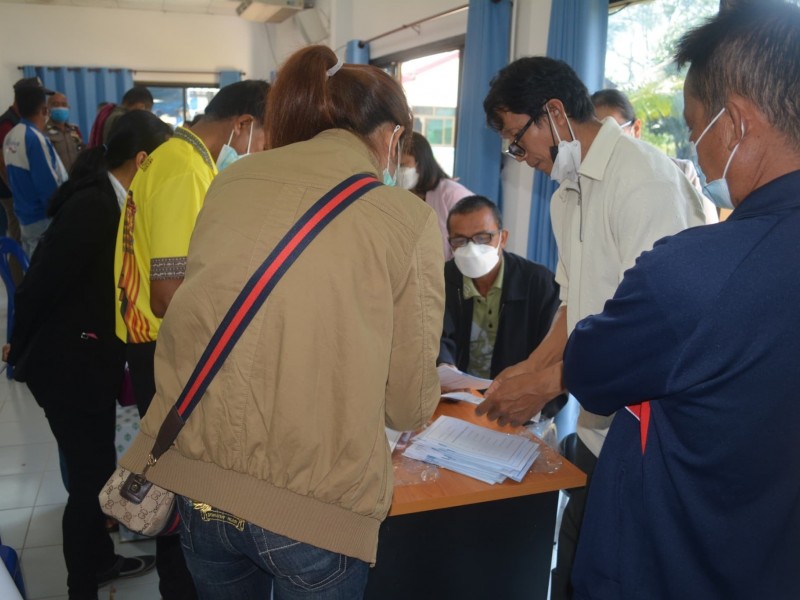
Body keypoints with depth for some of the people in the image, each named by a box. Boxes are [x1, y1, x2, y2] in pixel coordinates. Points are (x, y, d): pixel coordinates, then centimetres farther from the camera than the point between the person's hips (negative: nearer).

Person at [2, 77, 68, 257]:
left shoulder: (10, 137, 6)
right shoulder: (36, 139, -19)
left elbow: (16, 180, 13)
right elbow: (49, 188, -19)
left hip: (25, 218, 8)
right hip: (43, 221, -8)